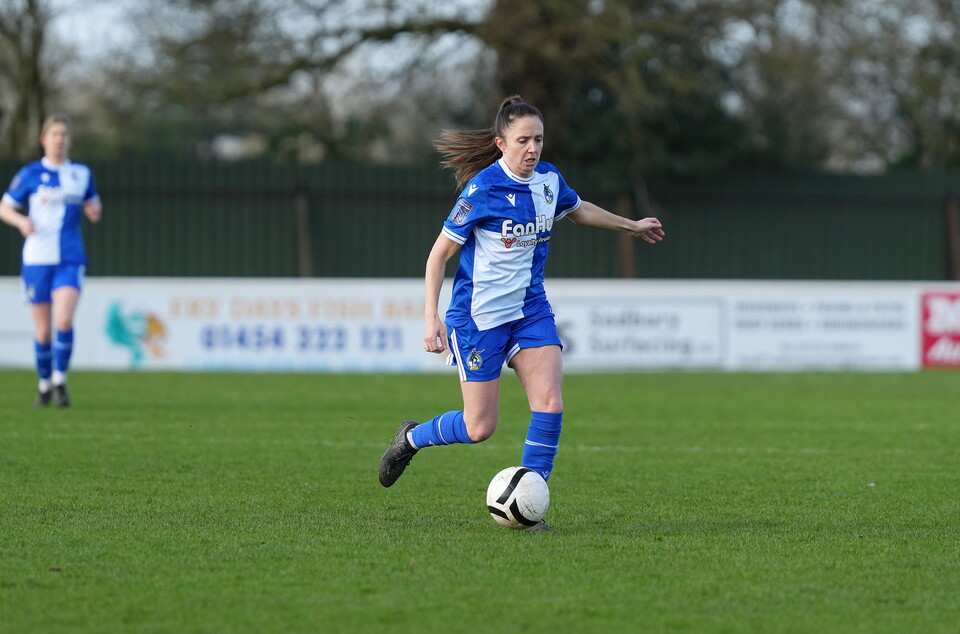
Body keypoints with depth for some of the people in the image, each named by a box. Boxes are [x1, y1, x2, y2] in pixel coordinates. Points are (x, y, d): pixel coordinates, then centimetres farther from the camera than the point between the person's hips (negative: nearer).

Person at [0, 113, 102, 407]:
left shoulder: (82, 173, 8)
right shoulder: (30, 174, 1)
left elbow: (92, 206, 21)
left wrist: (94, 211, -3)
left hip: (70, 259, 1)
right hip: (37, 258, -1)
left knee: (64, 319, -20)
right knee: (43, 330, 2)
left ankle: (60, 379, -5)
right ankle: (45, 384, 22)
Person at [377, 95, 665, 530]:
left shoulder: (549, 180, 0)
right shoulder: (483, 190, -18)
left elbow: (579, 210, 25)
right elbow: (440, 253, -12)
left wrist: (630, 226, 36)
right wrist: (431, 318, -19)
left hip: (530, 310, 5)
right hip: (479, 315, -5)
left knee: (550, 404, -13)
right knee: (479, 428, -1)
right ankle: (411, 438, 29)